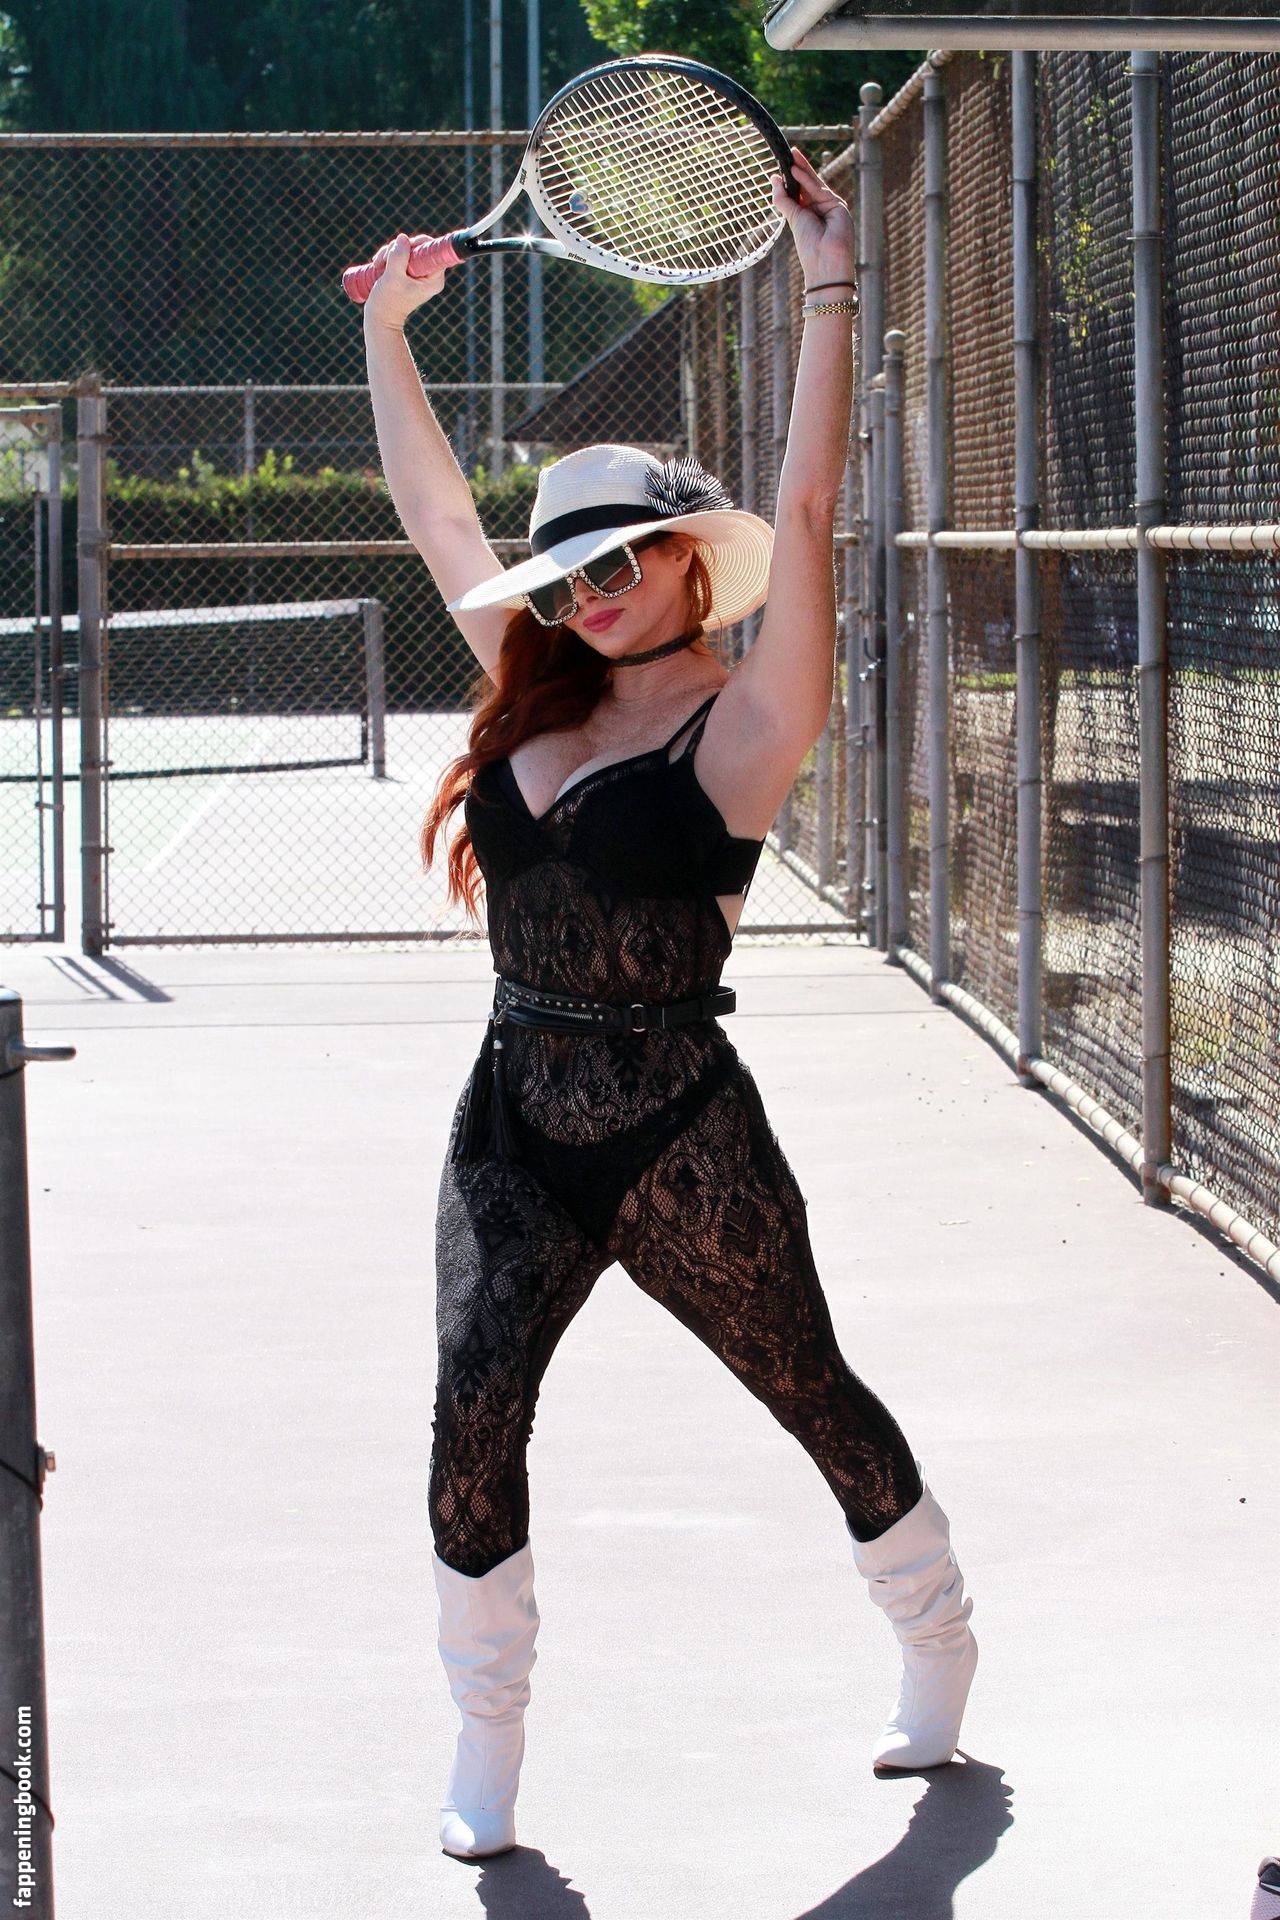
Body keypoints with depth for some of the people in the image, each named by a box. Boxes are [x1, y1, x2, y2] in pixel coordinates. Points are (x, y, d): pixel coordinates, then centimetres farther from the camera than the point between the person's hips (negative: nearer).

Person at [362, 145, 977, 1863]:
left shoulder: (743, 723, -7)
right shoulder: (537, 701, 10)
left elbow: (805, 517, -18)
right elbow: (434, 512, 18)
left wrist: (830, 290, -23)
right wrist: (388, 331, 16)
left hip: (679, 1133, -5)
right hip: (517, 1122, 5)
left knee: (814, 1398, 11)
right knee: (472, 1413, -10)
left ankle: (939, 1643, 36)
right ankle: (487, 1752, 3)